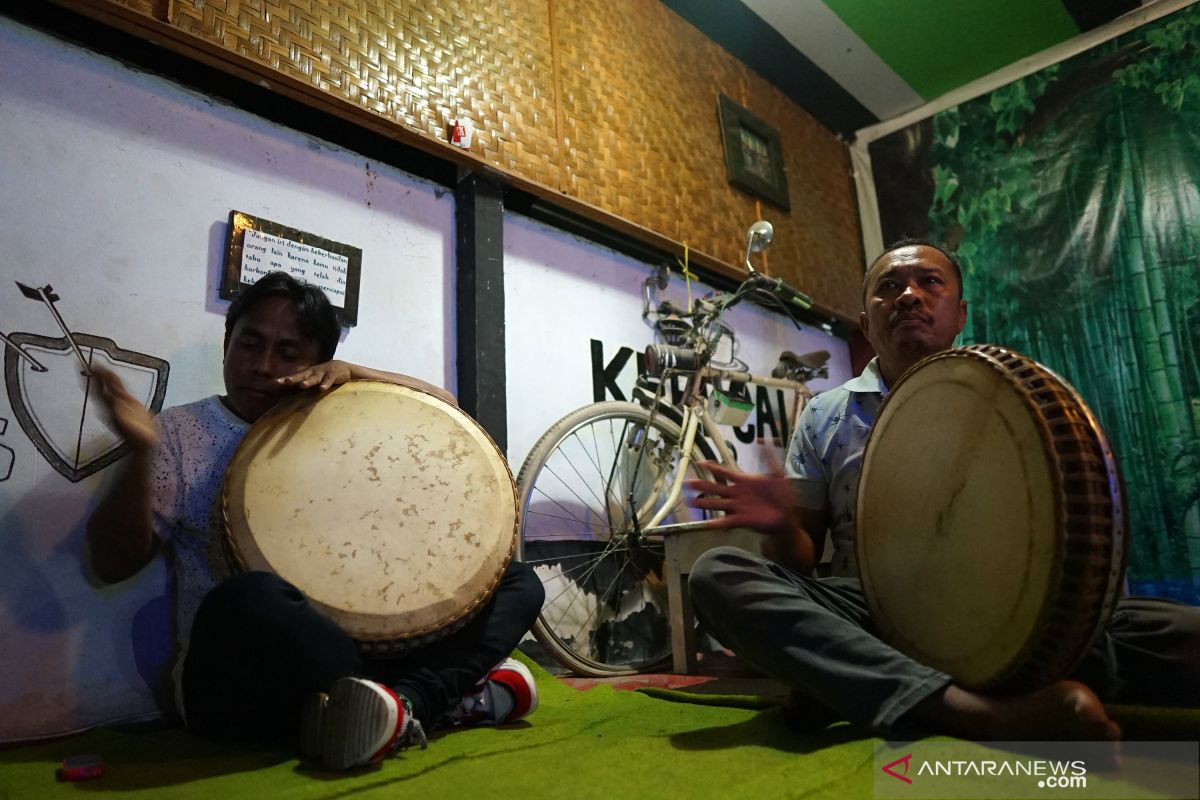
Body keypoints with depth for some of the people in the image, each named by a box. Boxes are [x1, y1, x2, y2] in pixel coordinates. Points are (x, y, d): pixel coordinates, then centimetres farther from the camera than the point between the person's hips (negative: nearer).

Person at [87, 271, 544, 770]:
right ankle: (457, 696, -26)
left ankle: (407, 703, -27)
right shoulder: (179, 434, 2)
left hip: (359, 638, 4)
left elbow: (446, 412, 6)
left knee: (517, 581, -5)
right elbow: (113, 564, -3)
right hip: (238, 673, -3)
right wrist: (141, 453, -21)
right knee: (250, 600, -39)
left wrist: (352, 373, -8)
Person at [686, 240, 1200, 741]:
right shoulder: (825, 417, 8)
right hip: (872, 619, 0)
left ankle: (856, 689, -28)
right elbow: (803, 563, 8)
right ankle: (984, 709, -36)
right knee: (718, 575, -26)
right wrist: (782, 526, -16)